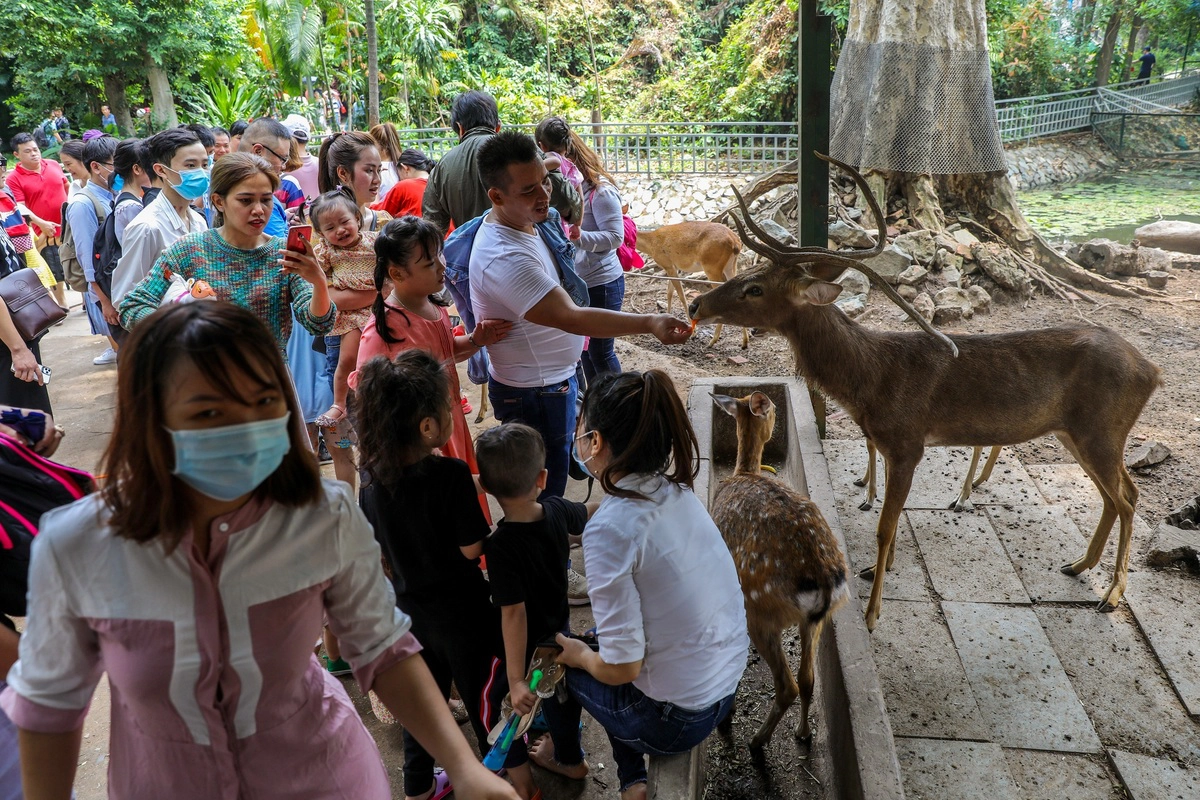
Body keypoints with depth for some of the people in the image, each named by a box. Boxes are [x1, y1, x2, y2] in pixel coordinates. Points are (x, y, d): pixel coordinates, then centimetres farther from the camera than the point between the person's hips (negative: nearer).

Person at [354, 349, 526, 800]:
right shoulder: (451, 475, -28)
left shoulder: (371, 478, -9)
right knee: (483, 695, 16)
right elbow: (472, 548, -20)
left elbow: (377, 546, 1)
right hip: (462, 611, -5)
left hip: (410, 607, 5)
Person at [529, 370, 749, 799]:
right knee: (597, 640, 26)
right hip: (728, 684, 7)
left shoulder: (609, 529, -27)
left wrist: (576, 654, -3)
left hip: (675, 720, -6)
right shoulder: (676, 491, -5)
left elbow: (621, 668, -22)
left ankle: (566, 757, 44)